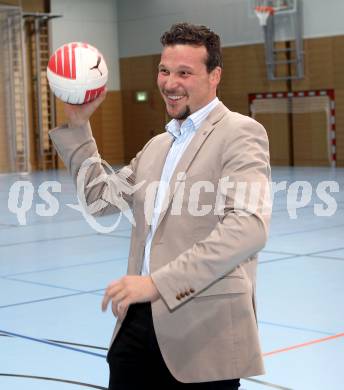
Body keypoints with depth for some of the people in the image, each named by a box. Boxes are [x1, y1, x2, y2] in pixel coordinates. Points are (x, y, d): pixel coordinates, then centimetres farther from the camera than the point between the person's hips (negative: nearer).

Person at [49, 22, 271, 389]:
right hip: (140, 319, 7)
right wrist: (77, 124, 17)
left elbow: (249, 227, -22)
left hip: (205, 328, -7)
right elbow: (103, 196, 27)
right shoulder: (157, 145, 19)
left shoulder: (240, 133, -8)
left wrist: (159, 282, -28)